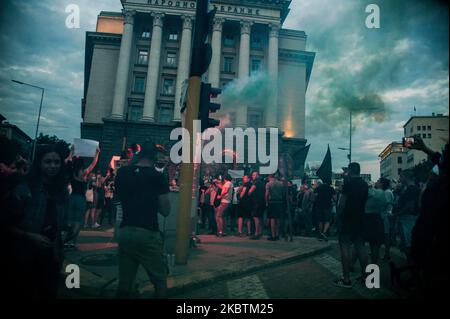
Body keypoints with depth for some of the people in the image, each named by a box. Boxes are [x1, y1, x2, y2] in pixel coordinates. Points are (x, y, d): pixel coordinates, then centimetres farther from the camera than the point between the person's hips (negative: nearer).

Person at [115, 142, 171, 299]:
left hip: (125, 231, 5)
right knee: (160, 280, 8)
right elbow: (165, 211, -6)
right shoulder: (158, 177, -7)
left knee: (124, 281, 13)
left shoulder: (122, 173, 6)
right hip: (147, 233, -5)